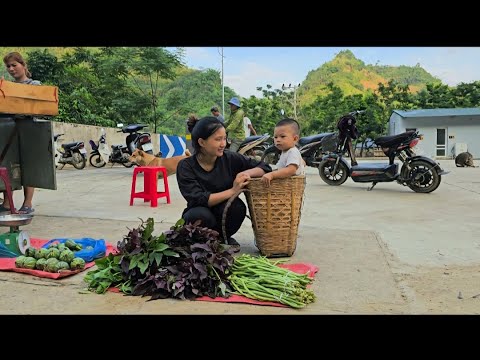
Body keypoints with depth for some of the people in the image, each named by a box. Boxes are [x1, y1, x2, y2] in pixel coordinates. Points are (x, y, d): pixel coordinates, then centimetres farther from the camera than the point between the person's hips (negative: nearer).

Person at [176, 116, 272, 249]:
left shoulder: (229, 158, -9)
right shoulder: (186, 166, -15)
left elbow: (265, 167, -3)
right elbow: (198, 200, -26)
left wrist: (247, 173, -24)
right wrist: (233, 191, -31)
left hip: (224, 216, 3)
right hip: (199, 216, -2)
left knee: (237, 207, -29)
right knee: (201, 215, -35)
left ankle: (222, 237, 1)